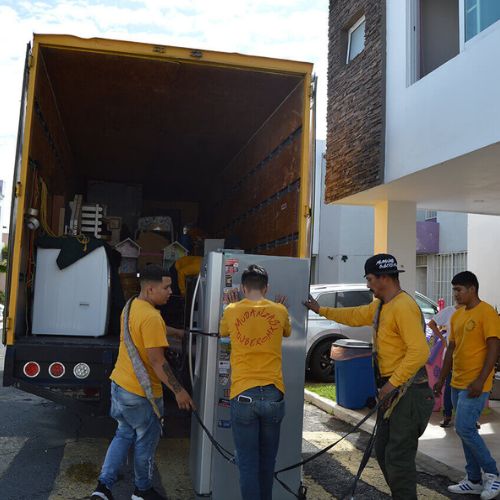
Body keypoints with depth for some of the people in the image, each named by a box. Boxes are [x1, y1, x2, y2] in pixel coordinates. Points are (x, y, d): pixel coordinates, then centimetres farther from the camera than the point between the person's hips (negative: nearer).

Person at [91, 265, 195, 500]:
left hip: (119, 383, 8)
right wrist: (178, 390, -19)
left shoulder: (130, 307, 4)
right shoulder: (151, 317, -25)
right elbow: (157, 361, -26)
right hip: (141, 392, -8)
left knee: (124, 435, 23)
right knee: (146, 441, 12)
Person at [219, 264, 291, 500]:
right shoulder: (280, 311, 4)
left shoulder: (231, 311, 3)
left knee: (248, 462, 5)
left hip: (243, 394, -1)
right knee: (267, 460, 17)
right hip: (272, 393, 2)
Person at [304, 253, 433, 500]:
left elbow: (419, 351, -27)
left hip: (408, 391, -10)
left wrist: (393, 383, -23)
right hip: (393, 390, 10)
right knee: (383, 451, 18)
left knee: (398, 458, -4)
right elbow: (355, 316, 29)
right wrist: (321, 310, 32)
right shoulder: (380, 306, 13)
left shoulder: (404, 307, -20)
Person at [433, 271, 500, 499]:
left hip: (475, 385, -8)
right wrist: (442, 379, 17)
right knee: (465, 431, 11)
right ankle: (474, 480, 22)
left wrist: (481, 380, -22)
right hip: (457, 384, 8)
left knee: (465, 429, -10)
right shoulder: (456, 316, 13)